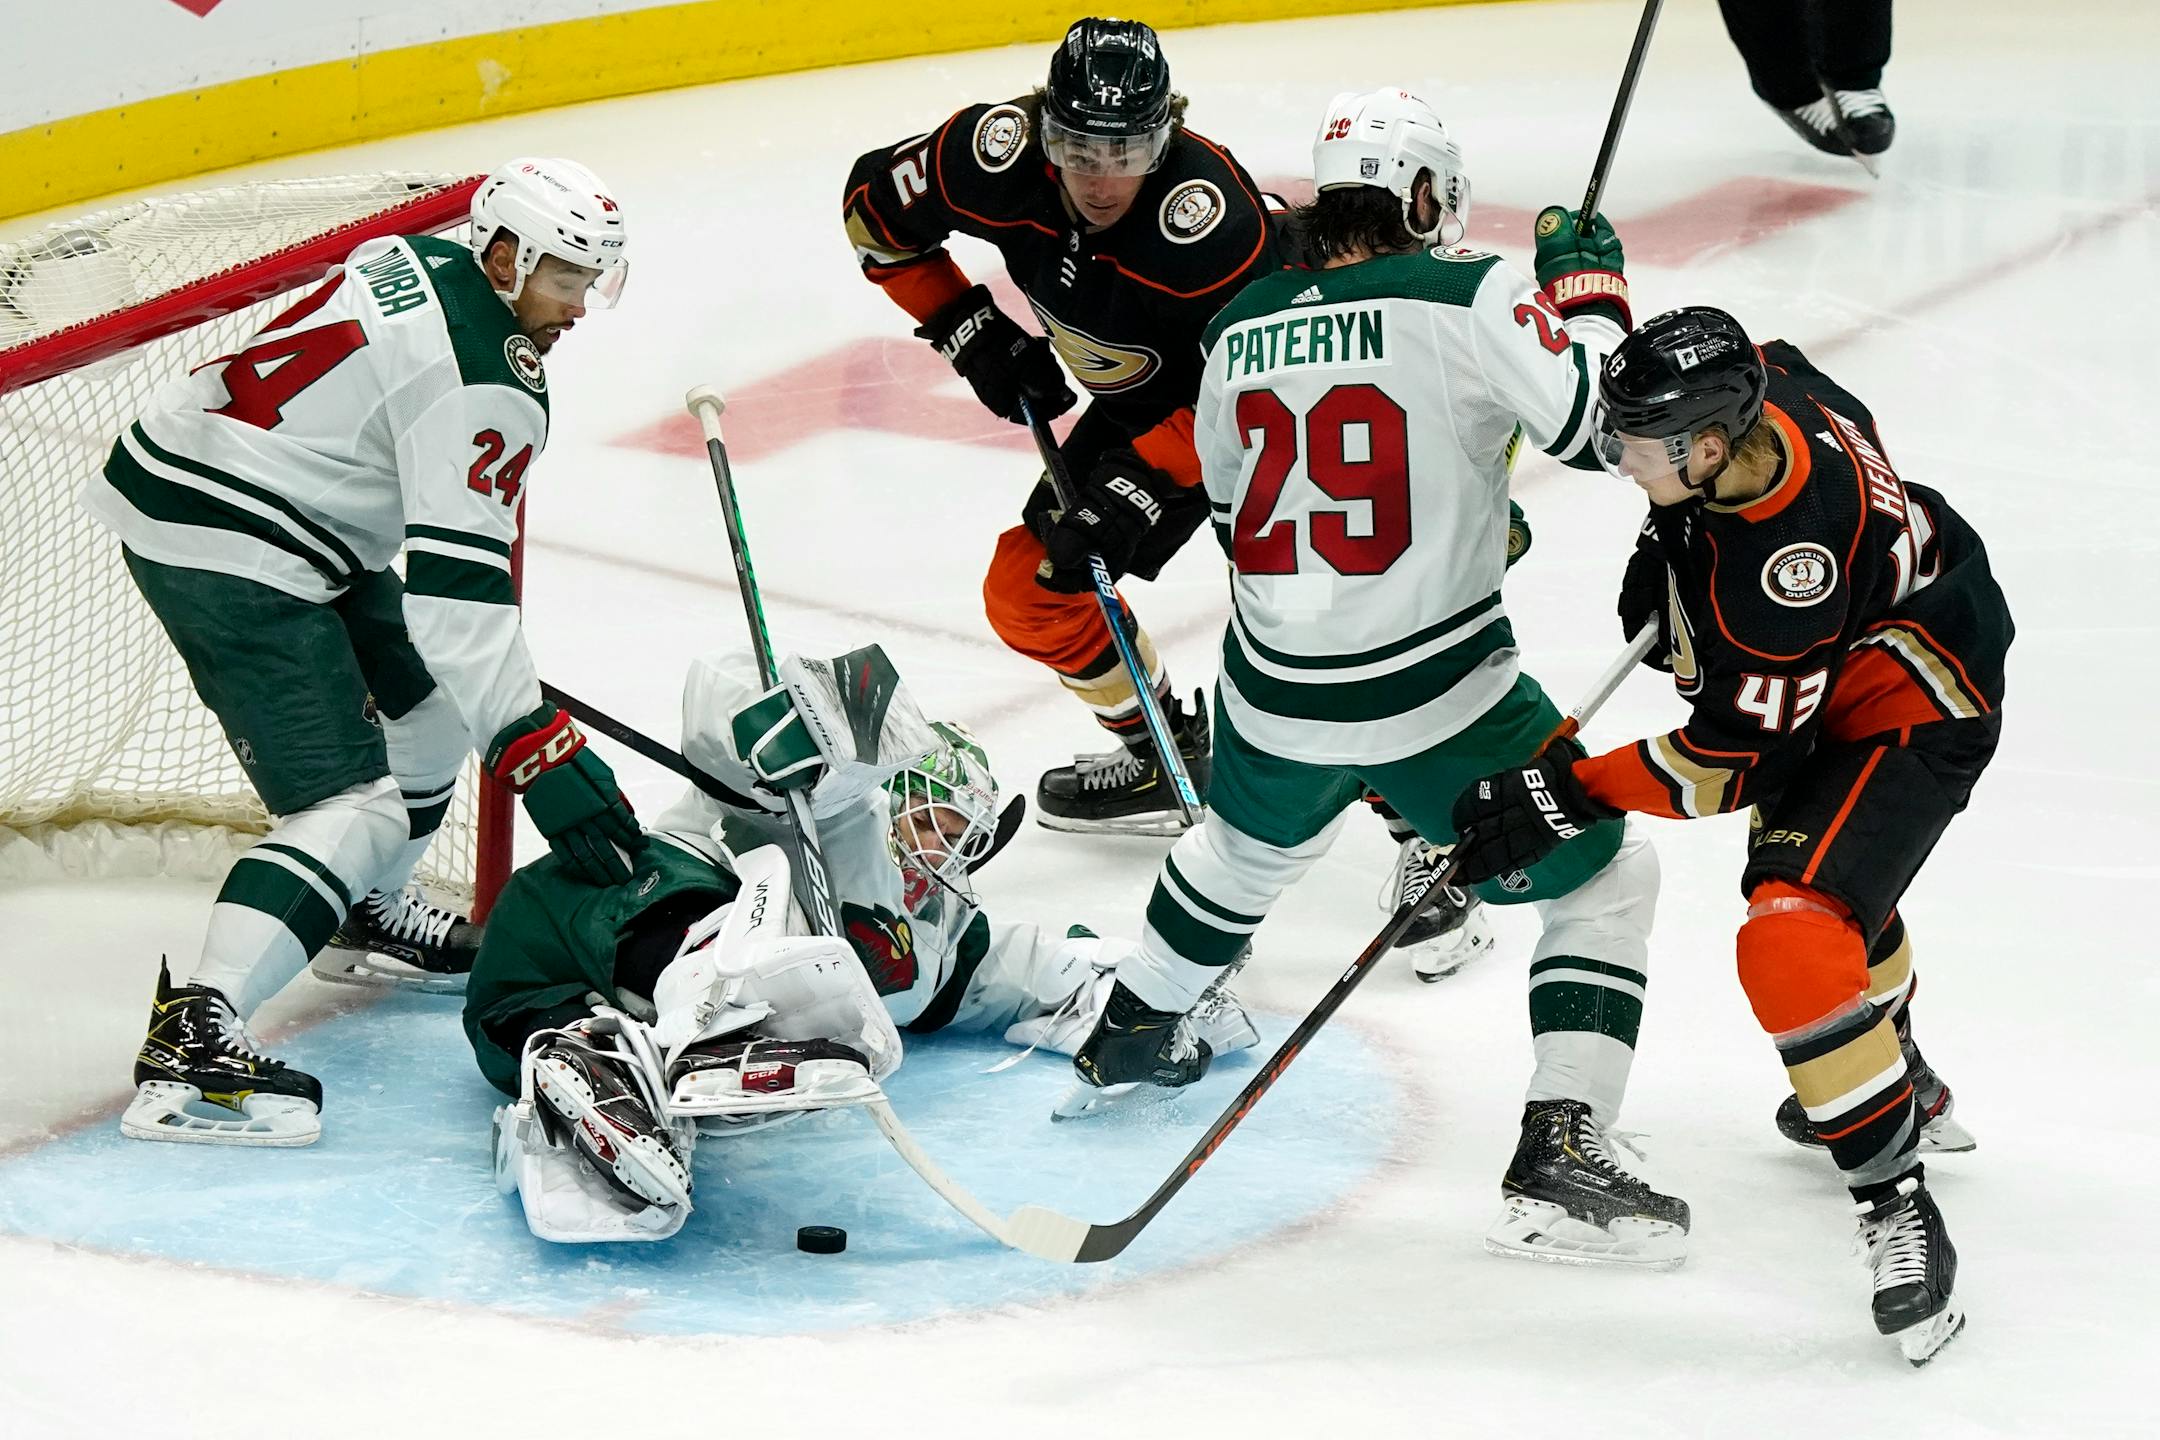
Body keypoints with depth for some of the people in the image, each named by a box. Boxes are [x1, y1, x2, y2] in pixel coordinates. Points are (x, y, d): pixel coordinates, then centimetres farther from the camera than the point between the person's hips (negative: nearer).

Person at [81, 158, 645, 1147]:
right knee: (353, 803, -18)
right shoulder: (489, 383, -19)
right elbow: (458, 582, -27)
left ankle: (368, 903, 44)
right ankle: (191, 1039, -30)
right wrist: (534, 747, -28)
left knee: (431, 690, 26)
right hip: (226, 550, -11)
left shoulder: (420, 266, 9)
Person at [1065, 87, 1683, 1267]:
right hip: (1435, 695, -6)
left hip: (1272, 692, 6)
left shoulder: (1238, 330, 5)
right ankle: (1559, 1162, -5)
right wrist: (1587, 284, -2)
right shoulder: (1467, 297, -13)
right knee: (1604, 878, 8)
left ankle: (1127, 1035, 53)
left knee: (1246, 847, 36)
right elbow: (1600, 417, -20)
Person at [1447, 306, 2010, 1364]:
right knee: (1812, 869, 32)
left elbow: (1734, 760, -29)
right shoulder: (1756, 386, -17)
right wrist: (1667, 539, 5)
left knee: (1791, 943, -26)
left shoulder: (1779, 569, -39)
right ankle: (1893, 1072, 58)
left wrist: (1566, 798, -27)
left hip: (1913, 719, -11)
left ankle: (1898, 1204, -15)